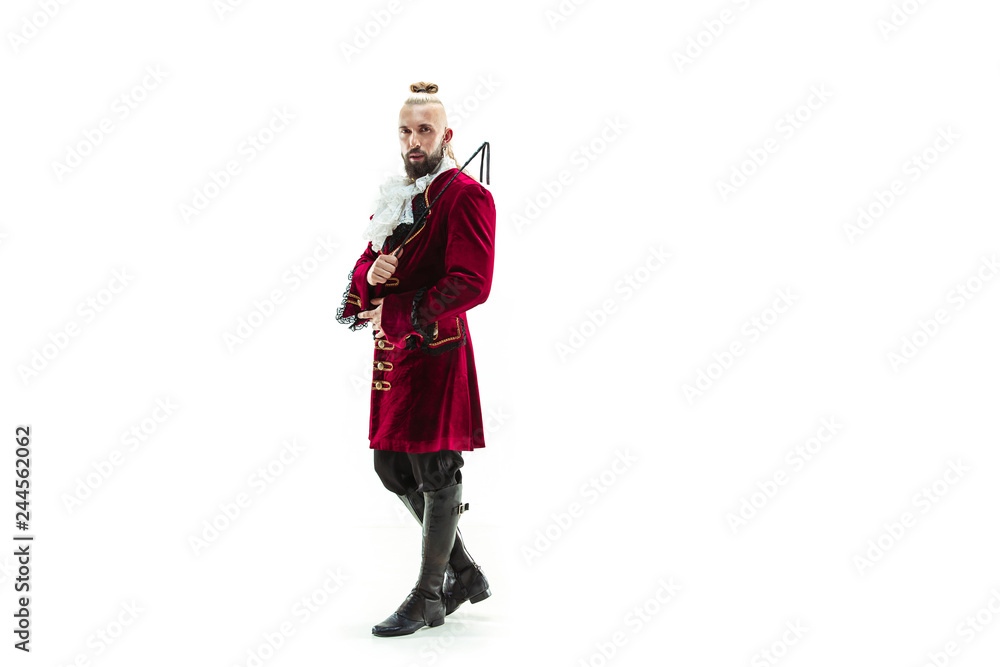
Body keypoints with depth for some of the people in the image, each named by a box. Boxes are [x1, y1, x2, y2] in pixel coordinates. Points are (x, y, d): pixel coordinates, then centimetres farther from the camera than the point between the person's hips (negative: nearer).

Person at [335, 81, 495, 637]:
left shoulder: (466, 196, -10)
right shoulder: (397, 197, 17)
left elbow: (471, 283, -20)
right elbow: (364, 271, 19)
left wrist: (397, 312, -16)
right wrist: (371, 272, -6)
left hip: (436, 348, -9)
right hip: (393, 350, 9)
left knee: (435, 471, -1)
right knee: (392, 466, 13)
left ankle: (429, 597, 12)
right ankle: (465, 574, 27)